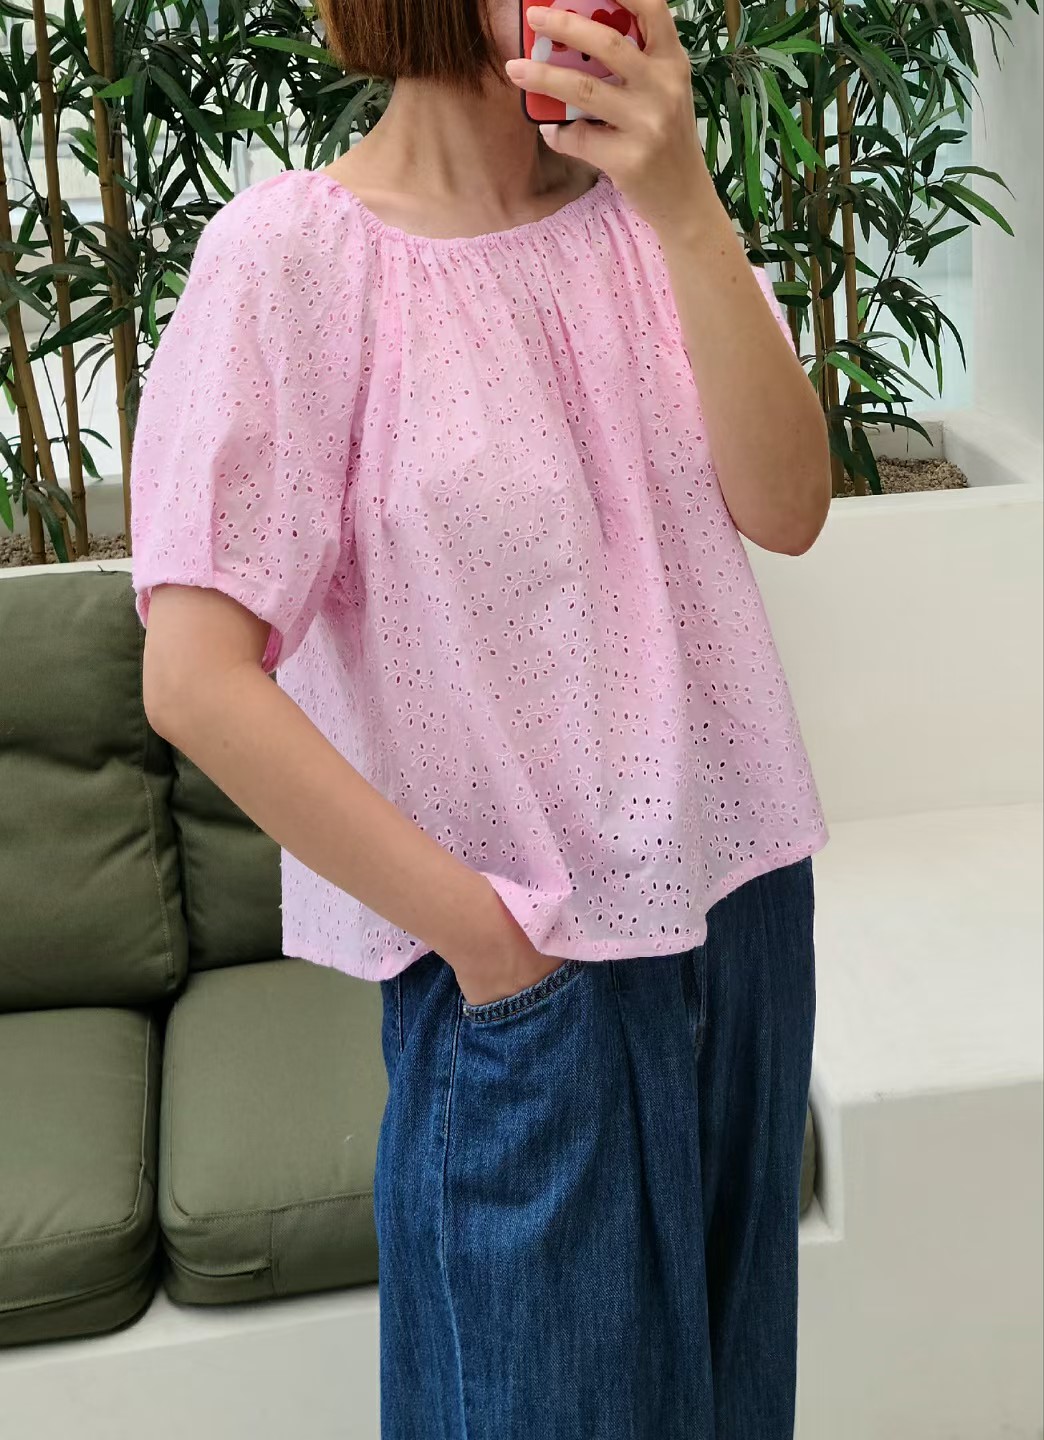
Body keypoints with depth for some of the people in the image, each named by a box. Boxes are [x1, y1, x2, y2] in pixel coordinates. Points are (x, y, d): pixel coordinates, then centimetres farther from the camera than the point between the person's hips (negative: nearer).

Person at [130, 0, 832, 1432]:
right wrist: (484, 934, -14)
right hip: (530, 974, -5)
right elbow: (197, 680, -19)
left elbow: (785, 508, -8)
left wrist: (688, 209, -19)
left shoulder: (637, 205, 1)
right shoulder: (295, 253, -15)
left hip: (740, 892, 6)